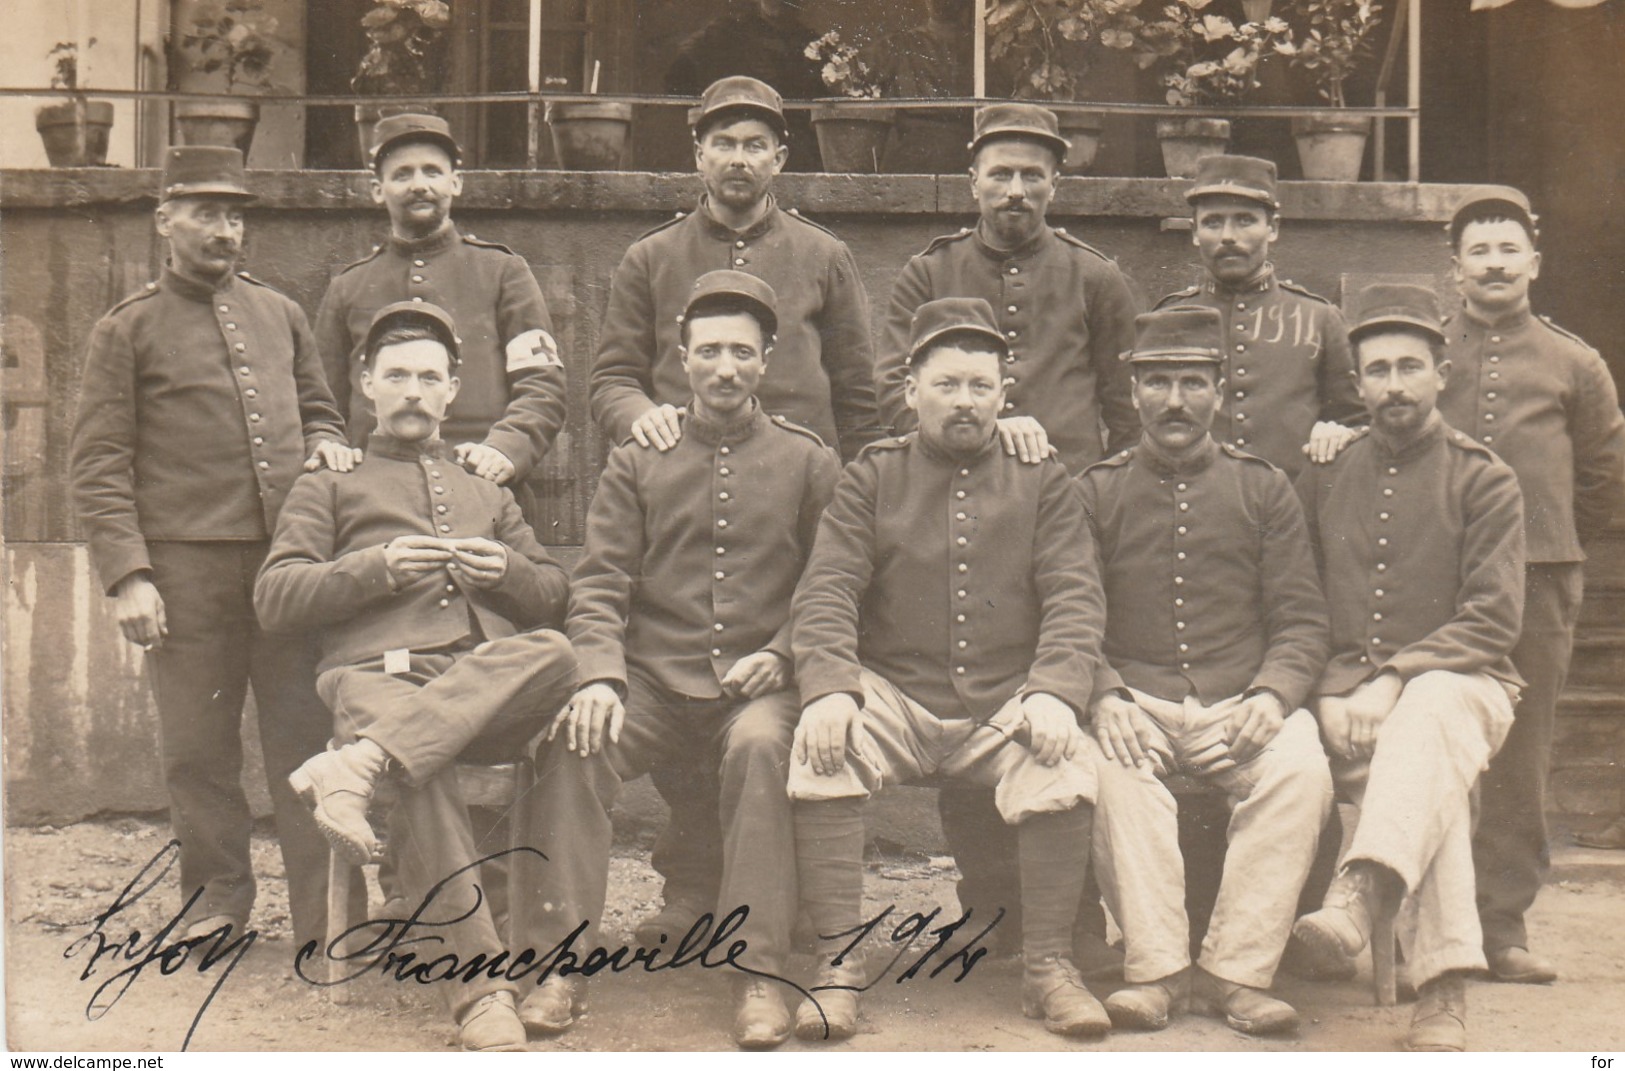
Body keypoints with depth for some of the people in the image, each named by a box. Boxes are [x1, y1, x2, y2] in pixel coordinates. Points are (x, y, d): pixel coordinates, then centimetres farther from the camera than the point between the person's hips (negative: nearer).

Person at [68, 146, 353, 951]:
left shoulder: (278, 314, 16)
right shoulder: (126, 331, 4)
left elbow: (317, 409, 28)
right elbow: (98, 468, 0)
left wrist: (327, 445, 3)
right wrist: (127, 575, -10)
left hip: (290, 556, 3)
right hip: (186, 568, -2)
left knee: (307, 733, 0)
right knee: (197, 747, 4)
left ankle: (325, 914, 5)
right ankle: (216, 903, 19)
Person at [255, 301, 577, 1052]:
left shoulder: (489, 490, 35)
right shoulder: (328, 484, 25)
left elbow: (557, 599, 28)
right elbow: (273, 599, 12)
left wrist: (509, 571, 4)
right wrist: (376, 569, -3)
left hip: (495, 689, 3)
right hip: (380, 674, -3)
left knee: (554, 652, -36)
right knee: (425, 778, -39)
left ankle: (357, 765, -47)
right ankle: (480, 987, -41)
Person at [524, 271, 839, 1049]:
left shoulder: (809, 464, 11)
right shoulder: (636, 464, 13)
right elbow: (599, 584, 4)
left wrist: (780, 656, -8)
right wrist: (600, 676, -14)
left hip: (758, 688, -1)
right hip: (652, 685, 1)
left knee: (761, 745, -35)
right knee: (575, 743, -28)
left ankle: (760, 975, -31)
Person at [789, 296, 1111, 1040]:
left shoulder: (1042, 482, 11)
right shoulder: (871, 478, 10)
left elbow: (1075, 598, 0)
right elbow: (826, 592, -2)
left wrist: (1053, 693, -19)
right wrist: (828, 687, -22)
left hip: (1006, 707, 0)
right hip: (893, 698, 0)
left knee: (1067, 766, -30)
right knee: (820, 754, -30)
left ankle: (1048, 966, -15)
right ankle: (841, 965, -21)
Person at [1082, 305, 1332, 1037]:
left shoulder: (1265, 490, 12)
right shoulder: (1095, 492, 10)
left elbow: (1302, 620, 7)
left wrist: (1271, 694, -13)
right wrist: (1106, 697, -15)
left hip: (1240, 704, 1)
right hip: (1137, 705, 0)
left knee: (1301, 771, -30)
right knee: (1116, 773, -34)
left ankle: (1236, 972, -25)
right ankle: (1158, 970, -28)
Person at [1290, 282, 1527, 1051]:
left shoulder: (1484, 481, 7)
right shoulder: (1323, 482, 15)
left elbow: (1492, 621, -3)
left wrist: (1395, 679, -17)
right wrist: (1331, 693, -8)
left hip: (1457, 681, -2)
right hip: (1348, 695, 2)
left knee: (1423, 722, -39)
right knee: (1424, 776, -33)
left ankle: (1358, 896, -63)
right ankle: (1442, 989, -41)